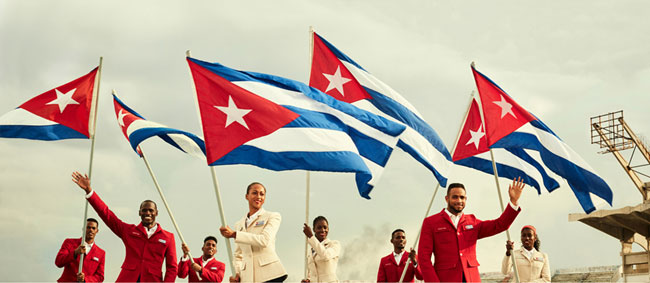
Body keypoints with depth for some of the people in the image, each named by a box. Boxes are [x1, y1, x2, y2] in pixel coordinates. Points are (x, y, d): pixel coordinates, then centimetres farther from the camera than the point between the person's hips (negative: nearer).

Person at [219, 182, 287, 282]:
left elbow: (264, 240, -11)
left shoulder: (273, 217, 6)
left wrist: (234, 234, -10)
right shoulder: (239, 224, 21)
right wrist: (237, 273, 5)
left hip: (270, 275, -4)